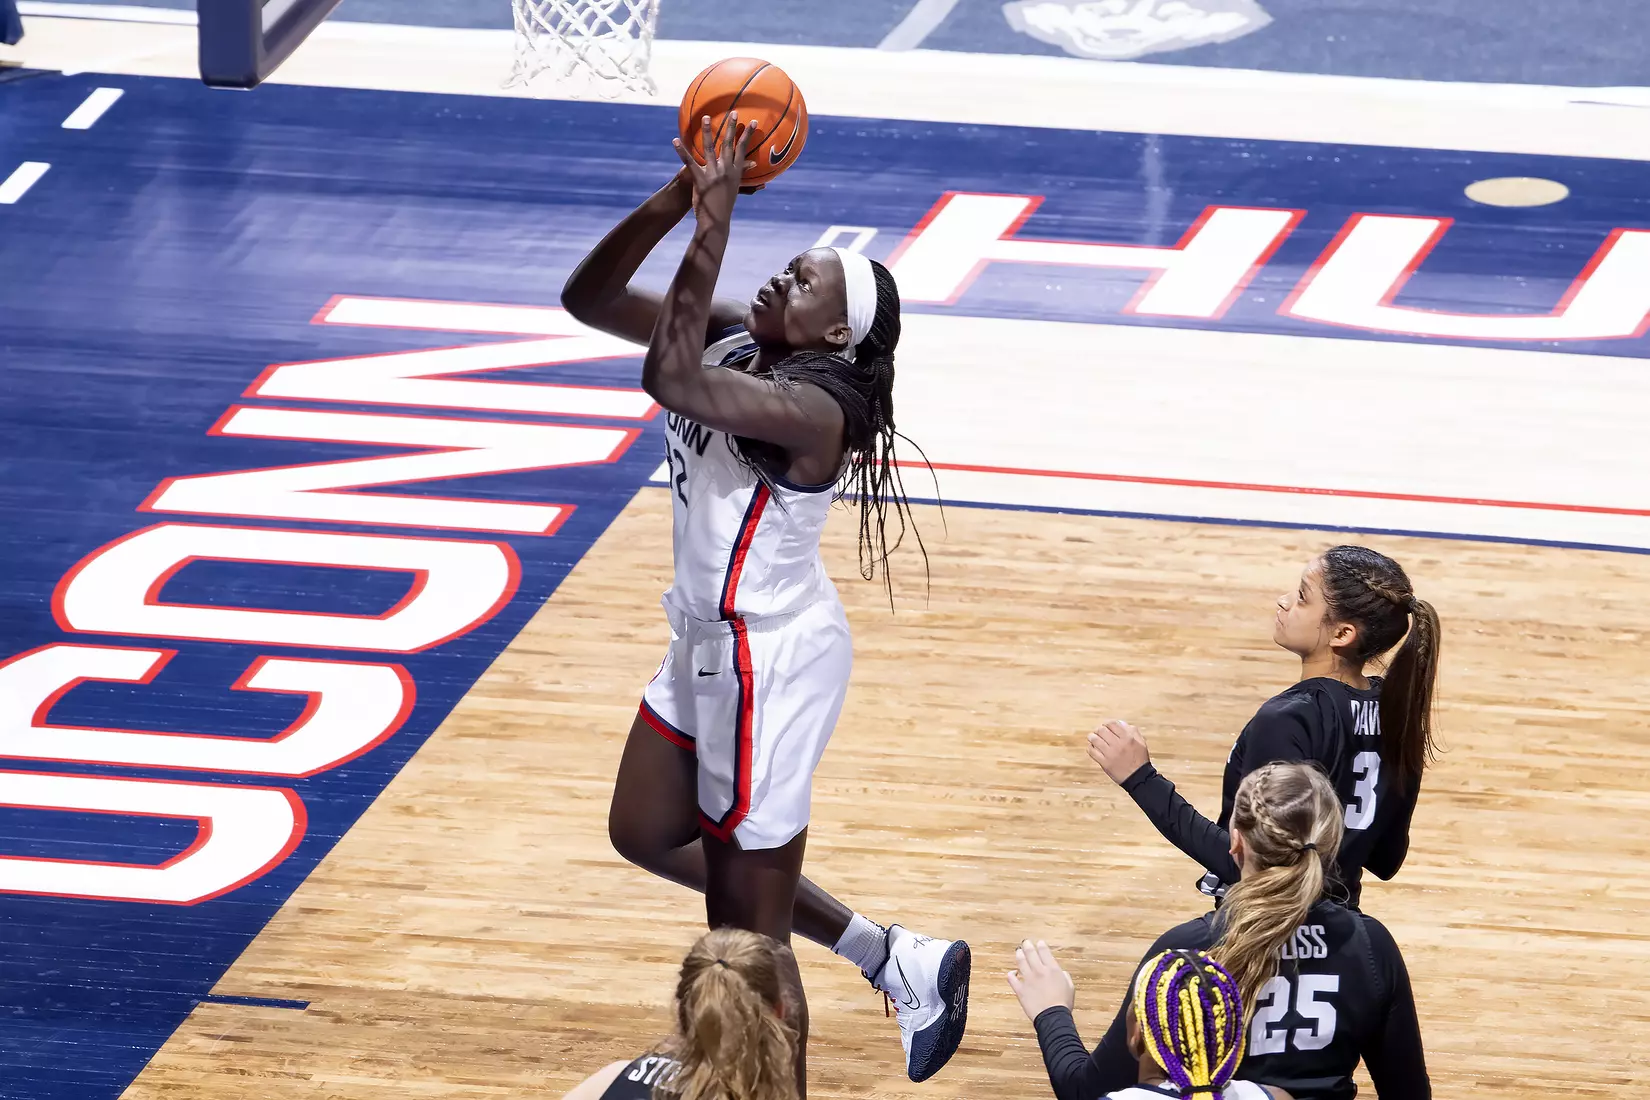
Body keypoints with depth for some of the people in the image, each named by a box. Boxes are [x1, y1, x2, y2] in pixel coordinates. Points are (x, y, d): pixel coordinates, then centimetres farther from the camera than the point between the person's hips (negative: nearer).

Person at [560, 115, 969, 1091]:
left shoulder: (811, 406, -28)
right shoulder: (733, 341, -2)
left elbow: (671, 381, -44)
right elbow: (589, 299, -2)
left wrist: (713, 225, -39)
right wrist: (678, 199, -16)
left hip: (769, 660, -10)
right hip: (708, 643, 10)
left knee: (746, 942, 0)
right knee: (646, 835, 26)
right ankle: (895, 960, 31)